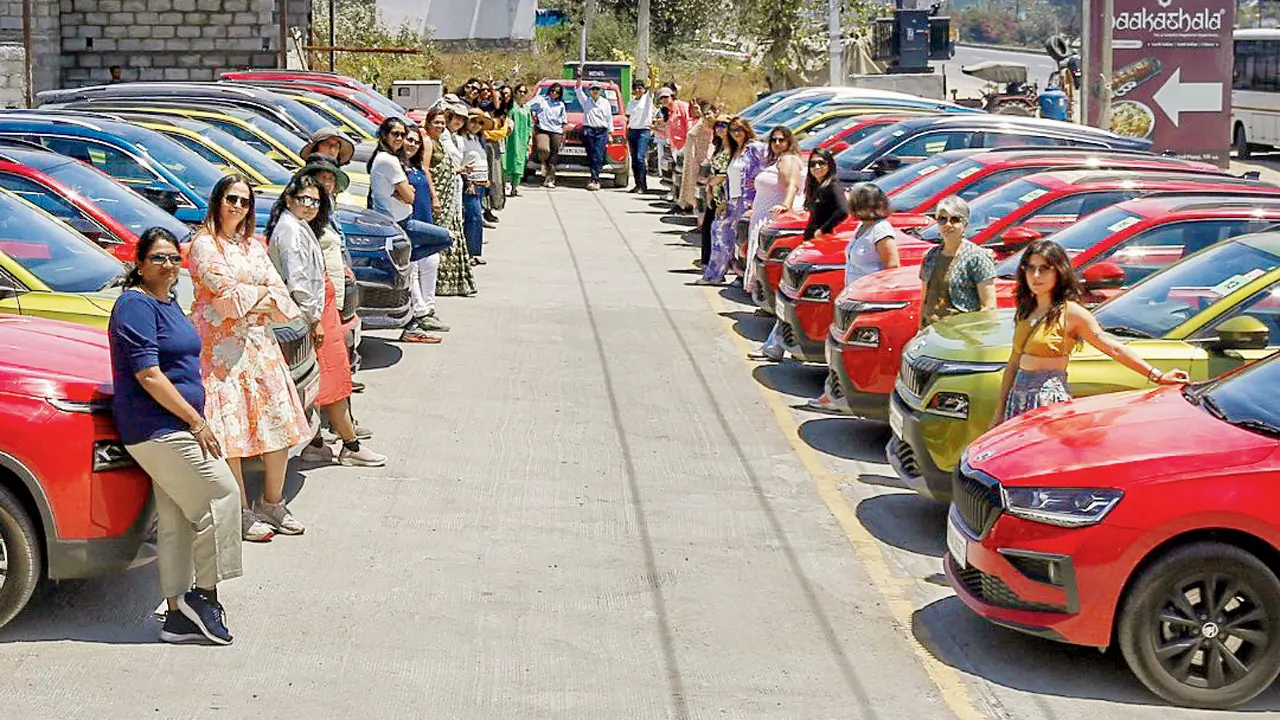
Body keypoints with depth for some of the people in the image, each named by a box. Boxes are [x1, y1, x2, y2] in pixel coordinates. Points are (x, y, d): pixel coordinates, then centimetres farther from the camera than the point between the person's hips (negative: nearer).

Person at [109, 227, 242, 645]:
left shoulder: (168, 302, 17)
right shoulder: (136, 304, -13)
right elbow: (147, 374, -20)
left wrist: (194, 419, 20)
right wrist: (196, 421, -19)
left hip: (172, 427, 10)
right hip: (157, 428, -10)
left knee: (175, 522, 10)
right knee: (221, 494, -10)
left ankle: (178, 617, 14)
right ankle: (204, 593, -2)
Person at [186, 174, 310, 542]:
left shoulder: (254, 246, 19)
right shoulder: (203, 244, -2)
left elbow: (280, 291, 11)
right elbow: (225, 291, -12)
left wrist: (266, 303, -8)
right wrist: (262, 294, 0)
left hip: (260, 343, 6)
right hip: (221, 348, -6)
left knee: (280, 423, 3)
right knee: (230, 428, -7)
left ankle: (273, 503, 16)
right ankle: (241, 514, -1)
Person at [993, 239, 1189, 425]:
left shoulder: (1071, 313, -7)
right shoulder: (1024, 312, 11)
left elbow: (1114, 348, -9)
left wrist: (1157, 376, -15)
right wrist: (1000, 412, 15)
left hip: (1049, 399, -6)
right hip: (1018, 398, 6)